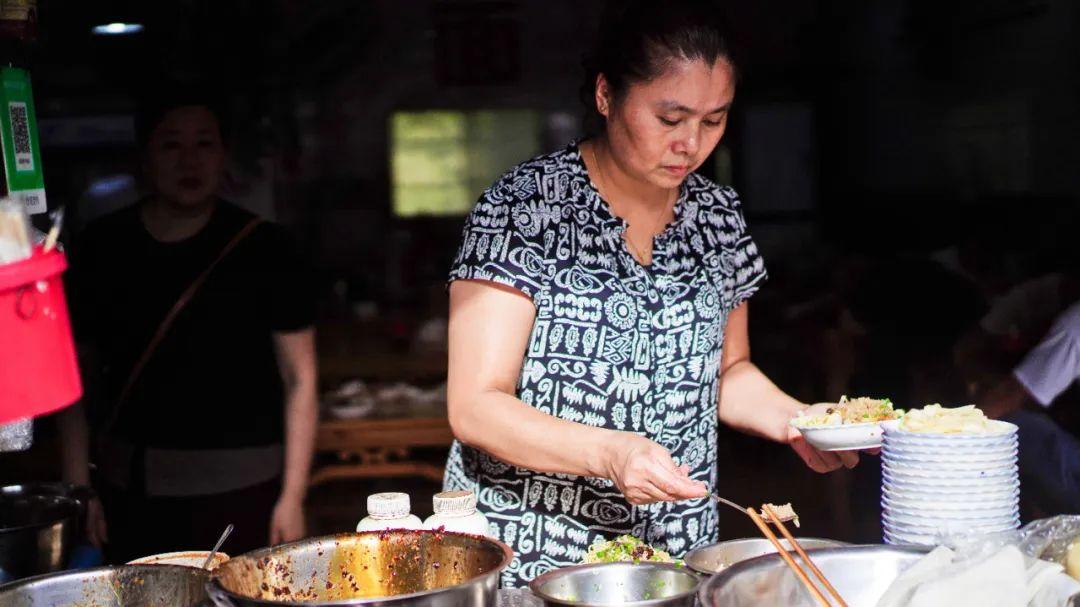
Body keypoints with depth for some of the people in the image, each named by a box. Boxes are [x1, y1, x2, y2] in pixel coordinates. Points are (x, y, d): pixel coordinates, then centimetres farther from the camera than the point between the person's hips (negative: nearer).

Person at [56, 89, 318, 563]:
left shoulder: (262, 248, -3)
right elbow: (75, 372, 8)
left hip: (241, 489, -2)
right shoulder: (102, 247, 4)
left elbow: (299, 378, -1)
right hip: (131, 489, 2)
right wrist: (78, 487, 2)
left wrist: (292, 495, -6)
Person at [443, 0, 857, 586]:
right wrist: (610, 453, -32)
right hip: (531, 554, -4)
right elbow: (475, 407, -18)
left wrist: (794, 422, -4)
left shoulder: (718, 215, 1)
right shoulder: (523, 208, -15)